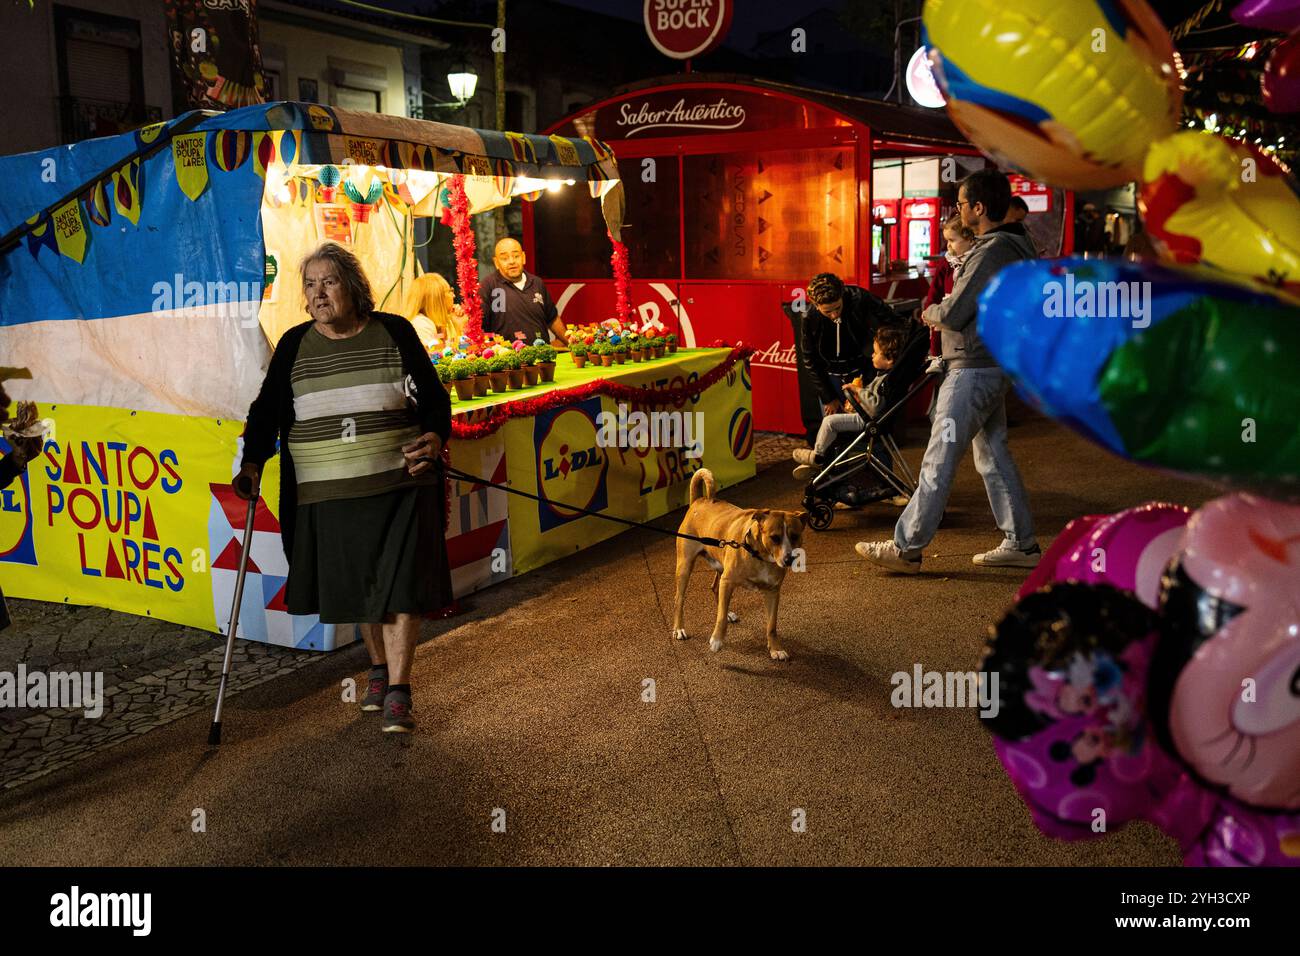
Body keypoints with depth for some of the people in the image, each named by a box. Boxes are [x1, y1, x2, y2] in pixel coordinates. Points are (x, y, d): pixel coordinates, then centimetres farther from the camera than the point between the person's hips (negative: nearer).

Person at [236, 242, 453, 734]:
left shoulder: (394, 332, 2)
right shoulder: (295, 344, 7)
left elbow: (434, 397, 5)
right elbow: (268, 408, 7)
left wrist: (434, 437, -13)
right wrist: (253, 463, -6)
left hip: (398, 485, -2)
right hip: (326, 495, 2)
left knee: (399, 584, -5)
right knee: (355, 584, 12)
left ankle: (398, 693, 3)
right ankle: (379, 669, 35)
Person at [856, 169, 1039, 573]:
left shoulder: (991, 252, -20)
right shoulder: (1014, 245, 13)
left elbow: (953, 315, -21)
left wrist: (929, 314, 1)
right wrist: (942, 312, 7)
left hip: (973, 370, -10)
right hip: (995, 365, 10)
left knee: (938, 462, -4)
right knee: (994, 456, 16)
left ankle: (906, 548, 4)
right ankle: (1021, 544, 22)